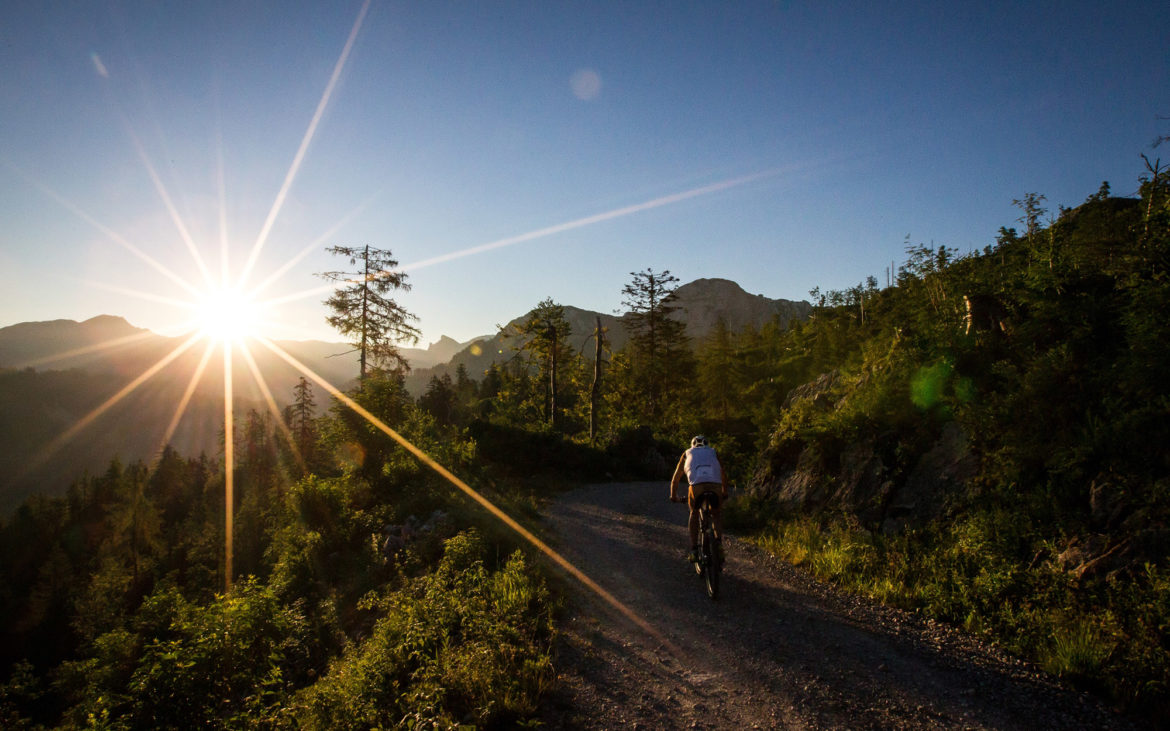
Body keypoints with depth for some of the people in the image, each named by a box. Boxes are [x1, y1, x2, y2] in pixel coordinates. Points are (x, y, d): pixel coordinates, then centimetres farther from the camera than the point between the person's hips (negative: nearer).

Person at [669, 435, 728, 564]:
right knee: (717, 514, 24)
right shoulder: (713, 452, 36)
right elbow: (724, 474, 43)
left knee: (694, 513, 23)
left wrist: (673, 496, 49)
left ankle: (694, 550, 13)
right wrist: (724, 493, 55)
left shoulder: (687, 453, 34)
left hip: (696, 485, -1)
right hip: (715, 485, 1)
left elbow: (675, 479, 37)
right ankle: (719, 541, 1)